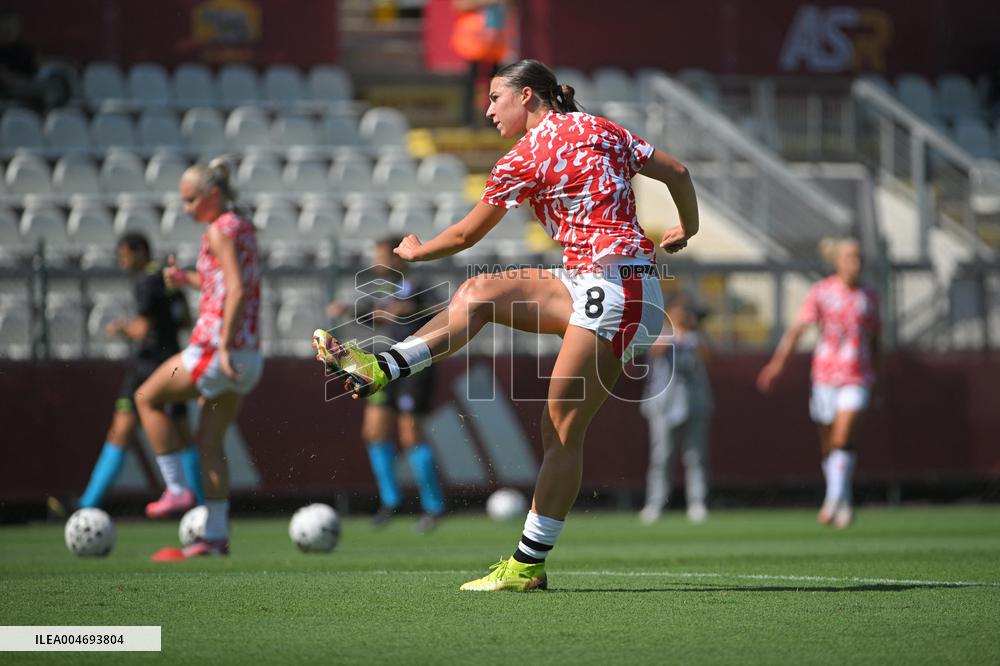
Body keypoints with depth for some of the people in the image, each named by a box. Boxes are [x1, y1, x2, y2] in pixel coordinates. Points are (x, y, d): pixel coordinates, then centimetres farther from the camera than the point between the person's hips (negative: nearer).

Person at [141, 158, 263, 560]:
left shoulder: (220, 231, -11)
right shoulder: (244, 229, 16)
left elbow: (237, 291, -21)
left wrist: (223, 346, -24)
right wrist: (189, 280, 18)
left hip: (215, 348, -9)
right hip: (248, 357, 9)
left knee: (147, 397, 9)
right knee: (210, 441, 12)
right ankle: (216, 535, 10)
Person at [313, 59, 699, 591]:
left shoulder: (526, 157, -8)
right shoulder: (599, 129, 13)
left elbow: (465, 235, 3)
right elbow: (676, 172, 14)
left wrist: (416, 251, 22)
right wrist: (687, 231, 31)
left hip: (614, 291, -9)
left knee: (562, 429, -6)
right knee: (478, 294, 9)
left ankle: (528, 565, -3)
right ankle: (381, 369, 11)